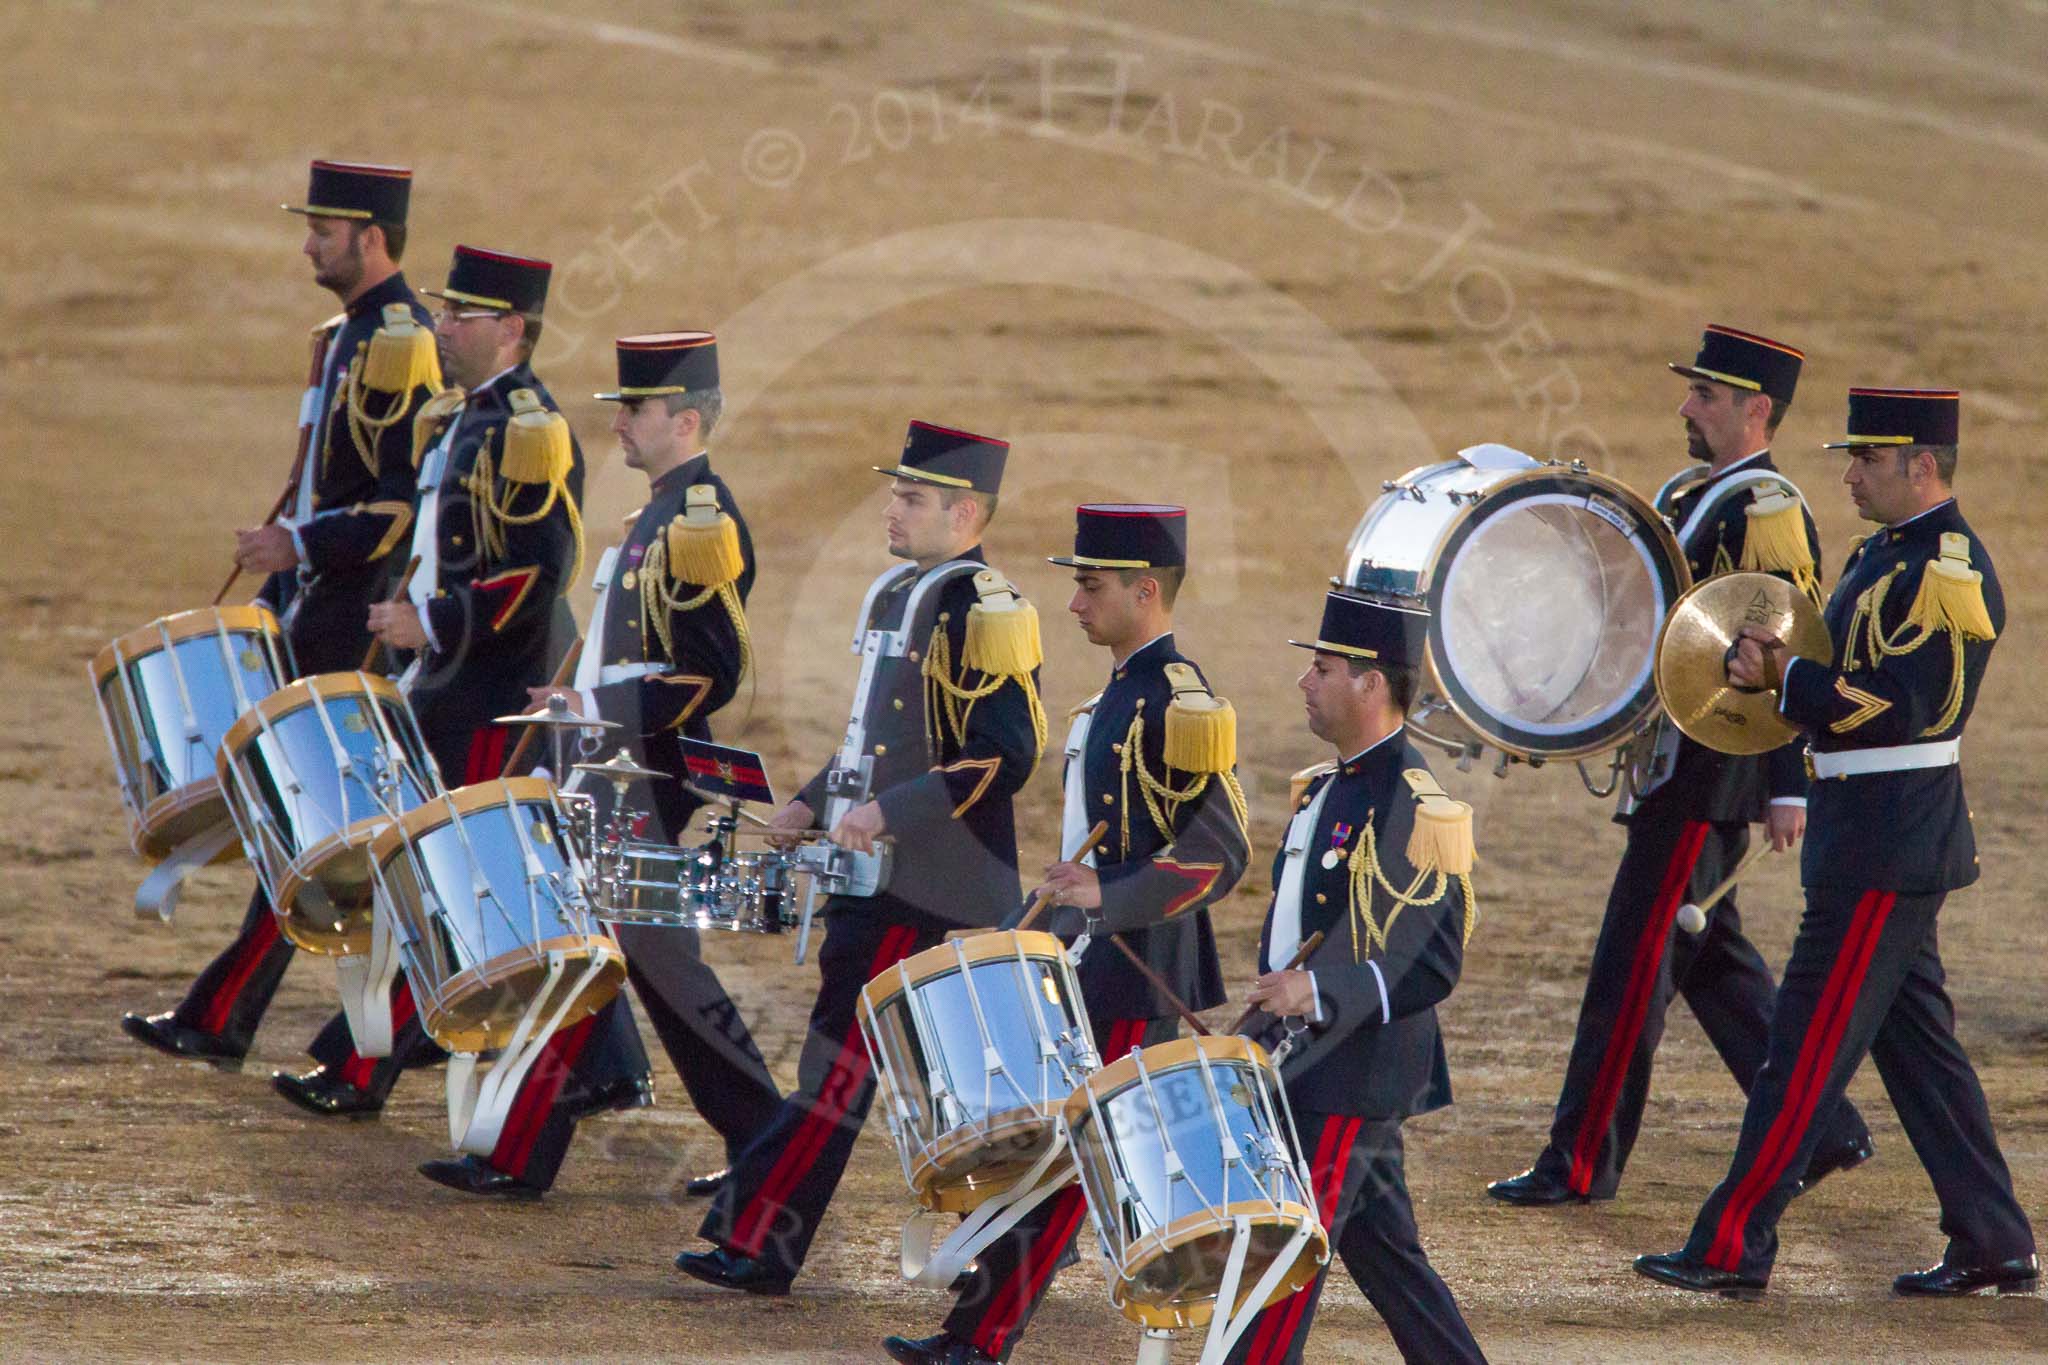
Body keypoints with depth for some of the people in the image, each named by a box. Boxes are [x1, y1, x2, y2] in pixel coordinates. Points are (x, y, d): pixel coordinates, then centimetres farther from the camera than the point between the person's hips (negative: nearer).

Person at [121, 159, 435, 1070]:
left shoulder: (401, 346, -15)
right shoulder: (345, 339, 16)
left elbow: (415, 505, -21)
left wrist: (302, 544, -25)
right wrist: (274, 595, 20)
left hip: (360, 620, -10)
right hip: (320, 607, 10)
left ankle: (223, 1019, -7)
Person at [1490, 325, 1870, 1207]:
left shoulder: (1767, 513, -14)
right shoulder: (1686, 497, 15)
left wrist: (1788, 788, -20)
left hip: (1711, 773, -10)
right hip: (1672, 760, 10)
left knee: (1636, 959, -5)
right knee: (1711, 957, 14)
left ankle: (1582, 1163, 0)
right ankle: (1823, 1132, 19)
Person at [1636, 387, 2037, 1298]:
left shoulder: (1948, 572, -16)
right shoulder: (1888, 555, 16)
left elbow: (1899, 707, -23)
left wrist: (1784, 675, -18)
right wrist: (1775, 672, 3)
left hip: (1886, 846, -10)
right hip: (1874, 836, 10)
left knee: (1808, 1043, -7)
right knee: (1915, 1041, 13)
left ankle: (1731, 1249, -5)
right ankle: (1995, 1249, 17)